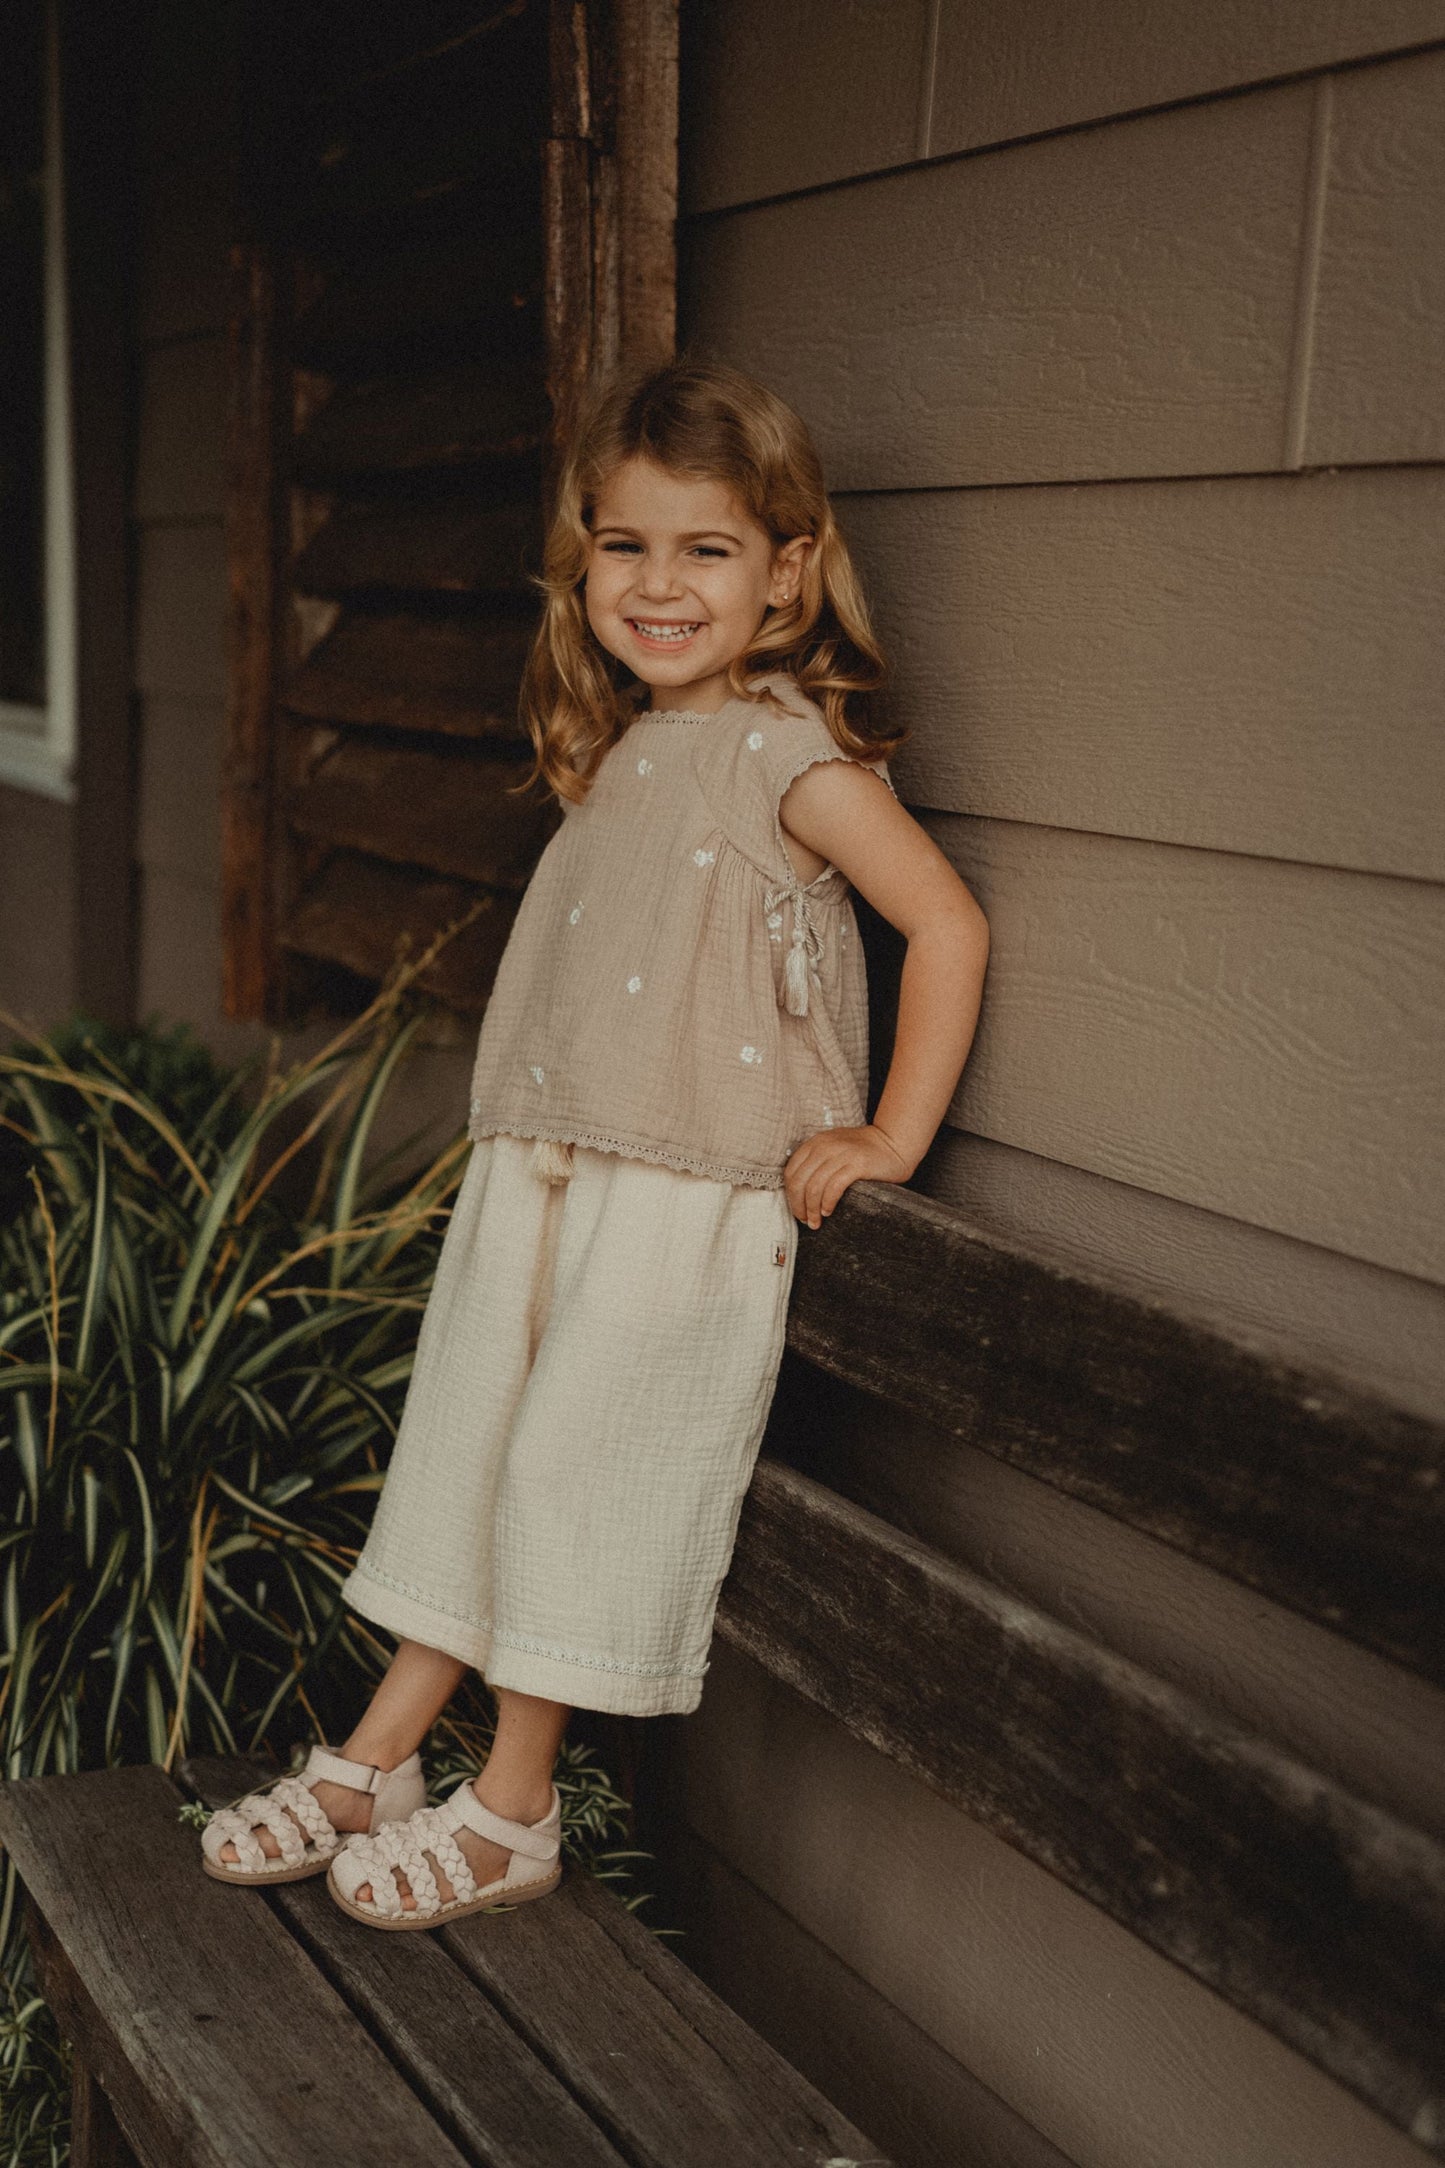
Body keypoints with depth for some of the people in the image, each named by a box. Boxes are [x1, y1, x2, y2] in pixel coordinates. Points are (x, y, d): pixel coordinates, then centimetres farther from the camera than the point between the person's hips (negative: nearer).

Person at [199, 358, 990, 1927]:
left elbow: (949, 923, -14)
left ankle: (511, 1812, 16)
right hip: (543, 1173, 8)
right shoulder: (619, 753, 12)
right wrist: (523, 1130, 12)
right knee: (465, 1443, 12)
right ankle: (378, 1758, 25)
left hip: (688, 1202, -7)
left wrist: (892, 1136, -14)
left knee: (579, 1466, -1)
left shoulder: (786, 752, -11)